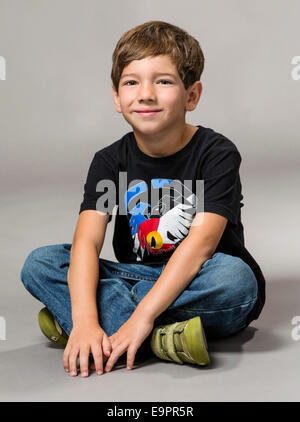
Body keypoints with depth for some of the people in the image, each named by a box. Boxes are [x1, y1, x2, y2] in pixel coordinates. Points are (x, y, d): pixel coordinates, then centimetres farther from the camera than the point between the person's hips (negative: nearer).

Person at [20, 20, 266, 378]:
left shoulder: (217, 154, -12)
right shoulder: (110, 161, -2)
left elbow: (202, 241, -25)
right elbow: (87, 240, -16)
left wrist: (142, 315, -35)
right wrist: (84, 320, -34)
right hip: (137, 278, 3)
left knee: (234, 277, -38)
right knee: (38, 264, -14)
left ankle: (88, 315, -23)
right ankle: (160, 340, -30)